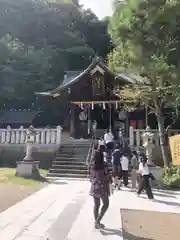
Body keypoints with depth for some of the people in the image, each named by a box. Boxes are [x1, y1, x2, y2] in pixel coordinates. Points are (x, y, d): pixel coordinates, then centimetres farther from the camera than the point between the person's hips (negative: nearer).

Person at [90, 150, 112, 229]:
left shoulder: (93, 166, 1)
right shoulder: (104, 165, -14)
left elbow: (91, 177, 8)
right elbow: (107, 178, -12)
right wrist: (108, 189, -2)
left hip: (94, 187, 5)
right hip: (102, 187, -5)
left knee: (96, 205, 14)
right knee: (106, 204, 10)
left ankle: (96, 222, 22)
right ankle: (98, 220, 1)